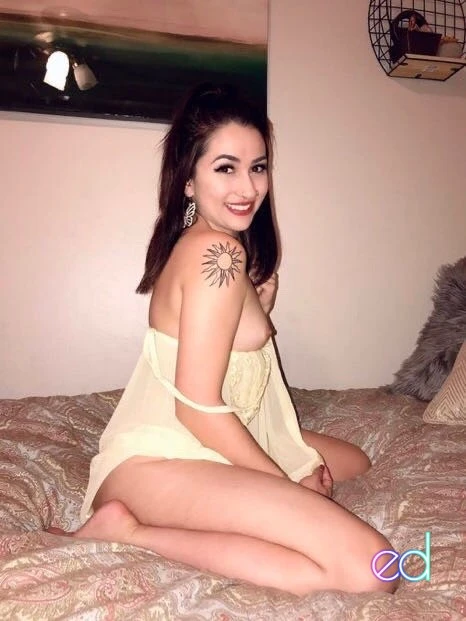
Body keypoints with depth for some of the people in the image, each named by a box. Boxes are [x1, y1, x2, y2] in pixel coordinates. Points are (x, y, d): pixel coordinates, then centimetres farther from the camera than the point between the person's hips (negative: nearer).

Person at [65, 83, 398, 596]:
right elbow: (198, 407, -21)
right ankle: (131, 531, -12)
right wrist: (287, 485, -9)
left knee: (353, 460, 23)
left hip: (200, 443, 11)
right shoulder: (217, 251, -19)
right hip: (160, 462, -11)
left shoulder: (195, 243, 11)